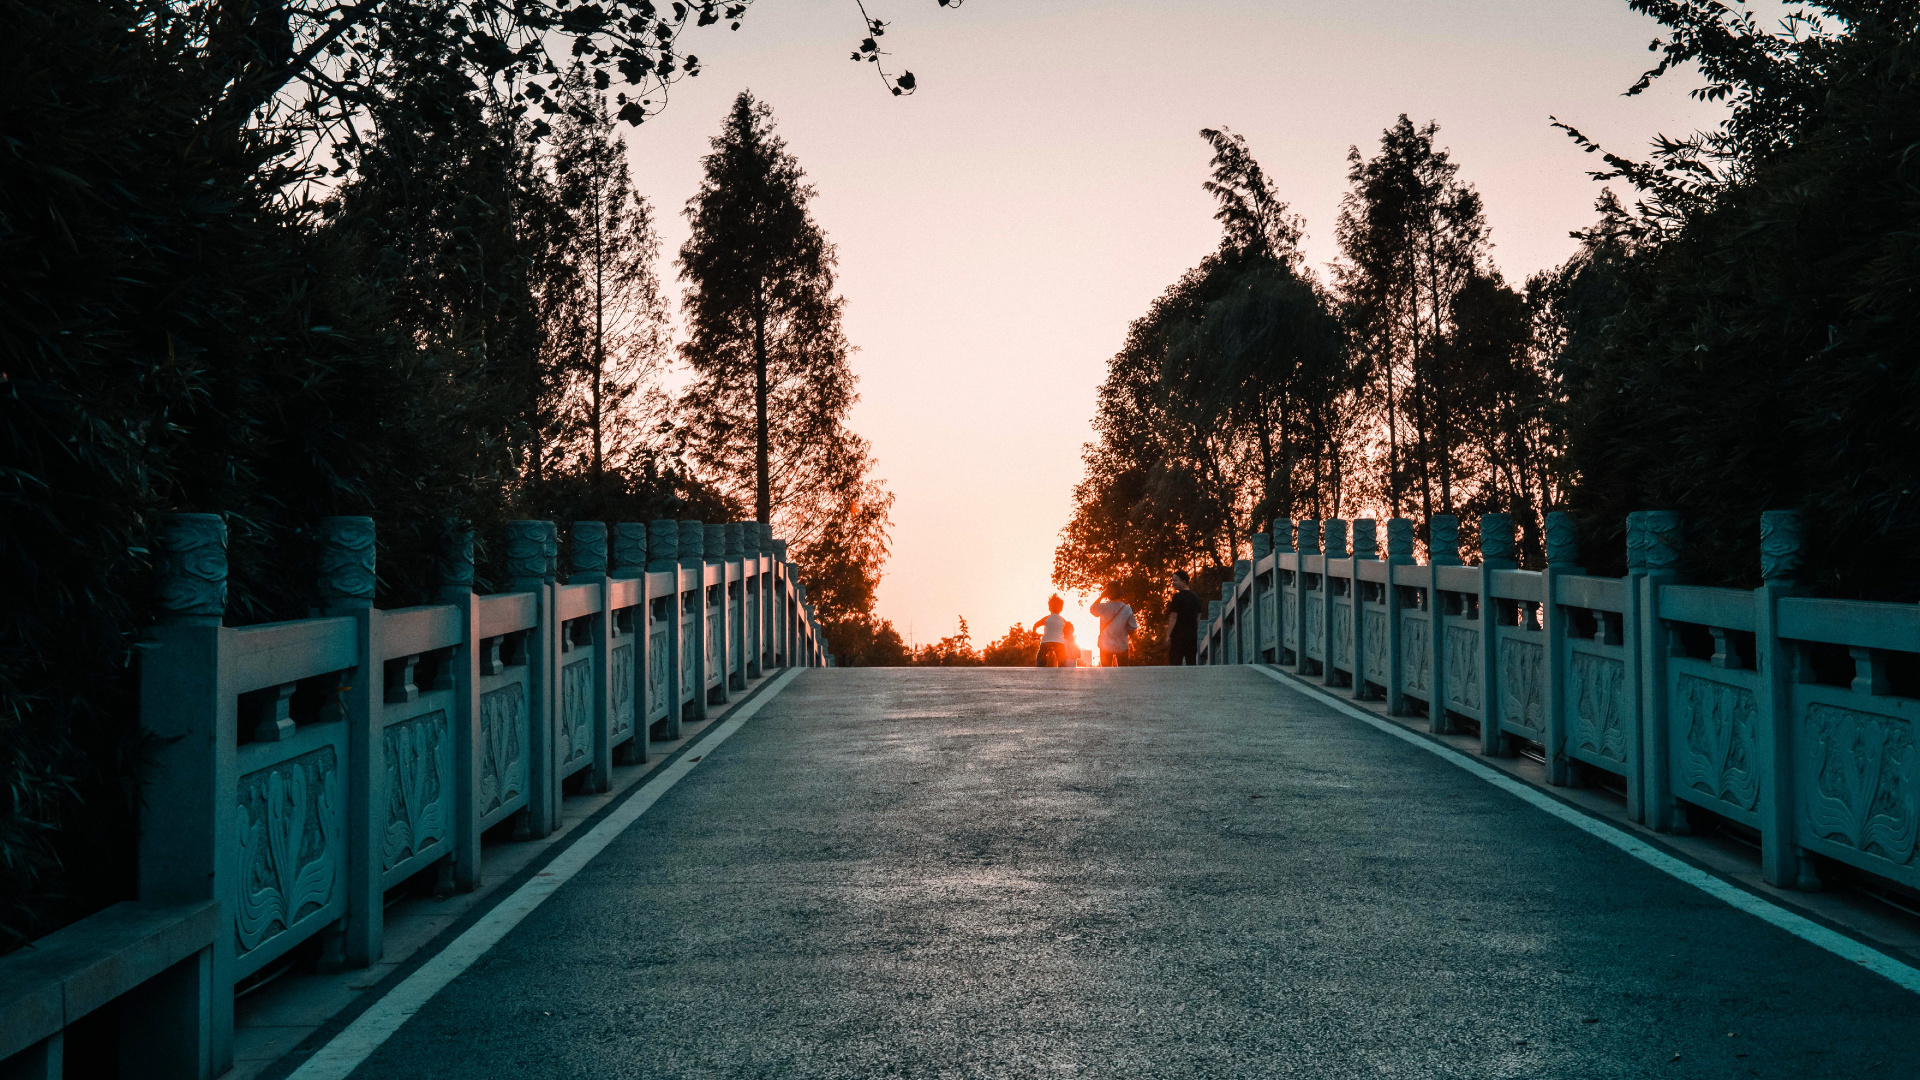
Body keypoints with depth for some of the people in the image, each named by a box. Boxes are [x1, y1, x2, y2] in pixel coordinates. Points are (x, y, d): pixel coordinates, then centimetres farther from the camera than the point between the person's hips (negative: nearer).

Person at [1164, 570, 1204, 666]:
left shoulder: (1178, 597, -10)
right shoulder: (1195, 597, 13)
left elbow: (1173, 618, -13)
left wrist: (1168, 635, -11)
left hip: (1179, 635, -7)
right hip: (1193, 635, 7)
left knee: (1175, 663, -8)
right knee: (1192, 662, 9)